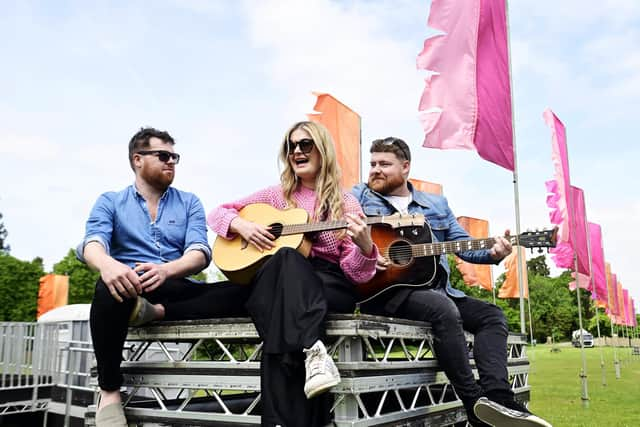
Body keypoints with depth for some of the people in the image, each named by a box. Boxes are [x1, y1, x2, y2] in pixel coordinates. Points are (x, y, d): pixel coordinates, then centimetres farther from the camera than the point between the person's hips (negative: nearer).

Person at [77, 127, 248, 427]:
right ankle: (109, 391, -21)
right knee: (110, 286, -38)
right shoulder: (110, 202, 12)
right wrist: (108, 265, -34)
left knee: (240, 292, -24)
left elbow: (200, 253, -2)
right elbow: (92, 244, -8)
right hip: (131, 287, -1)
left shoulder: (189, 203, 14)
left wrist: (166, 270, -26)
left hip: (176, 291, 1)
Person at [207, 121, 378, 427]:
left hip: (331, 287, -1)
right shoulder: (276, 195, 15)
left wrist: (364, 247, -23)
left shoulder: (345, 203, 7)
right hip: (274, 281, 2)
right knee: (285, 259, -34)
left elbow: (356, 274, 0)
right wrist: (242, 225, -3)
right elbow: (218, 213, 19)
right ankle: (312, 348, -45)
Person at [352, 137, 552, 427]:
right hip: (384, 290, -6)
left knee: (491, 314, -8)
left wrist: (492, 253, -6)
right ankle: (476, 403, -25)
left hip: (435, 289, 6)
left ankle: (498, 398, -21)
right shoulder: (359, 196, 8)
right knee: (445, 309, -31)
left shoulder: (437, 204, 19)